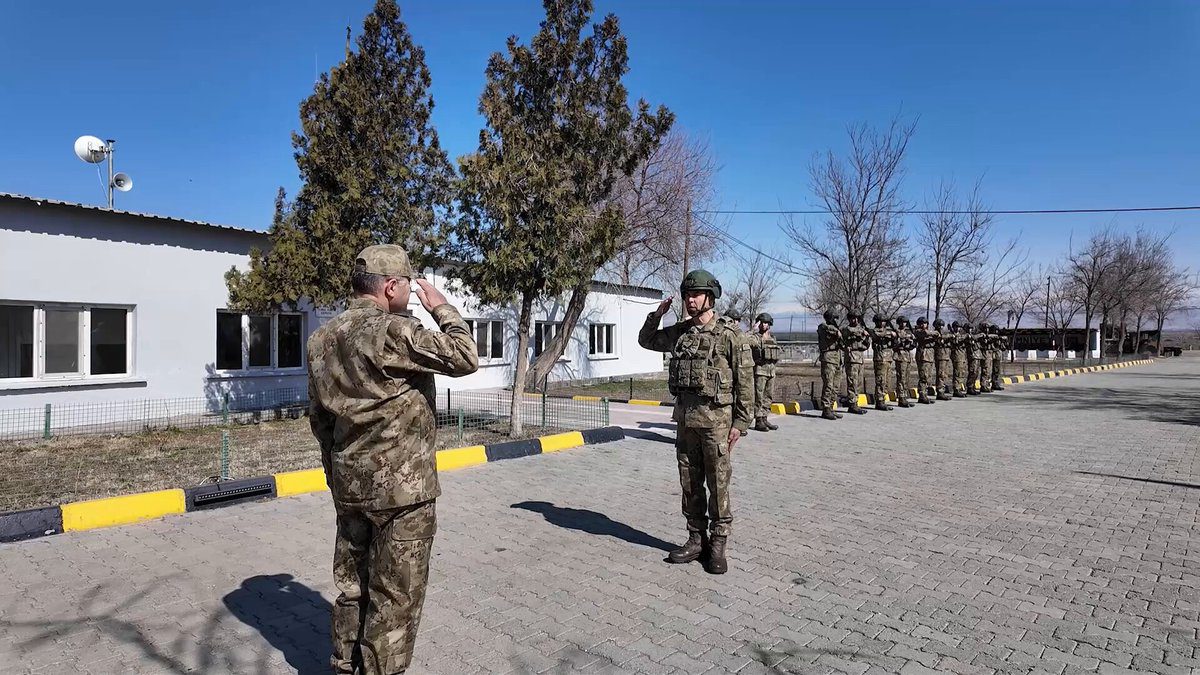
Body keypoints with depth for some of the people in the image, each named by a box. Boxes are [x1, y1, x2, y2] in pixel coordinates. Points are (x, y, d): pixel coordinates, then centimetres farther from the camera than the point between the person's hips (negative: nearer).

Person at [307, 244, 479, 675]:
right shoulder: (392, 331, -20)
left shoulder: (322, 339, 7)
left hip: (348, 485, 8)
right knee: (395, 593, 6)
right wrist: (440, 307, -3)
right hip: (401, 485, -8)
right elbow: (465, 358, -15)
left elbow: (319, 418, 14)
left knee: (352, 584, 19)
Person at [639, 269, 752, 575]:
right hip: (685, 418, 6)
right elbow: (646, 340, 24)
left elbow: (745, 382, -7)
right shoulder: (679, 332, 9)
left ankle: (718, 545, 15)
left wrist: (740, 423, -10)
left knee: (718, 485, 3)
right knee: (690, 484, 12)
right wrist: (657, 314, 8)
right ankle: (696, 539, 25)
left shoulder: (729, 336, -7)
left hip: (716, 420, -6)